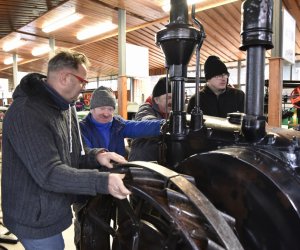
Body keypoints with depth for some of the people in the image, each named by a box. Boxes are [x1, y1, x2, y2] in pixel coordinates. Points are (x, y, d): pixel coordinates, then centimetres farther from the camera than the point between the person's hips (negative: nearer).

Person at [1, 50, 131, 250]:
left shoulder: (66, 106, 6)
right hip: (37, 219, -9)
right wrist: (103, 181, -34)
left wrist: (96, 155, -9)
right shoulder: (27, 112, -26)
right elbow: (48, 173, -31)